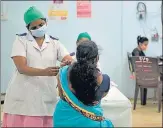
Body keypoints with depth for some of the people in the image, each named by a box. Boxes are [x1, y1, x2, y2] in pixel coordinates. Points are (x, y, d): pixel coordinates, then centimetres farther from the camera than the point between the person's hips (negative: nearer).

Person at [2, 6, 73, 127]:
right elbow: (21, 68, -12)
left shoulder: (55, 42, 9)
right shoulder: (21, 40, 0)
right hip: (23, 96, -2)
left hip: (46, 96, 2)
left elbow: (71, 61, -1)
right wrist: (44, 72, -27)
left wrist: (69, 62, -26)